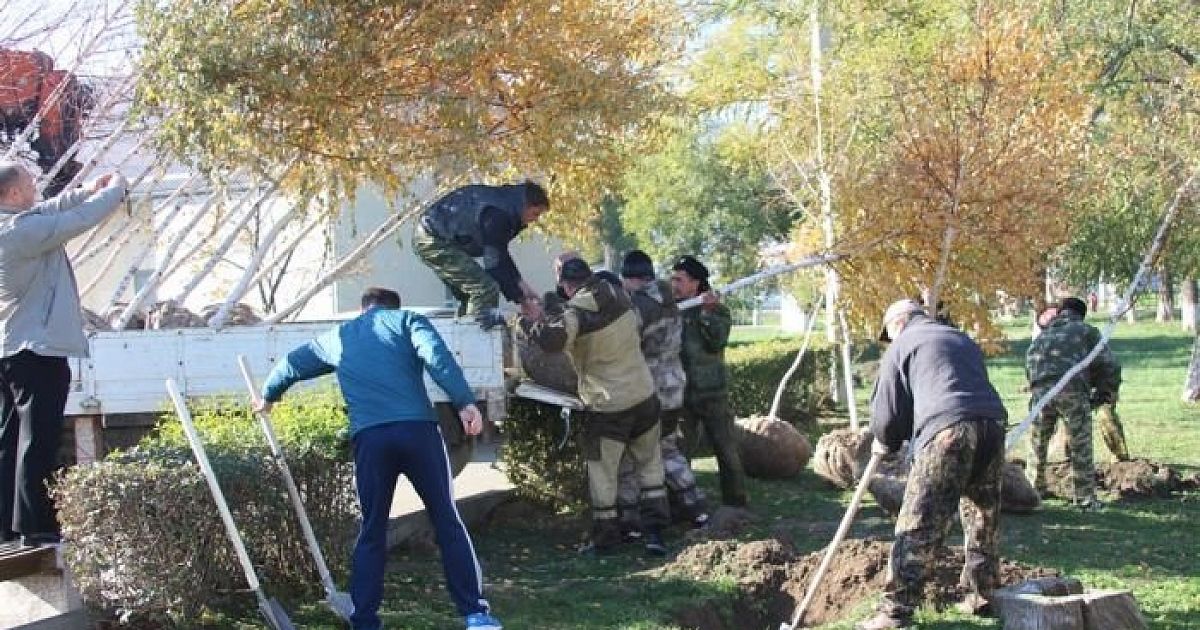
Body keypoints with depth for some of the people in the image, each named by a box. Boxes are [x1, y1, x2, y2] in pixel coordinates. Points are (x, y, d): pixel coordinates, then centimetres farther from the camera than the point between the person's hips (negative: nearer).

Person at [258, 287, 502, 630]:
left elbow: (293, 363, 42)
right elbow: (436, 355, -4)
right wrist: (464, 402, -13)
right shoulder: (406, 320, 16)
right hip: (417, 429, -2)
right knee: (447, 521, 5)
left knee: (372, 532, 11)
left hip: (369, 437, 2)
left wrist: (269, 396, 61)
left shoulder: (338, 337, 27)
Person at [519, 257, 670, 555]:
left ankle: (605, 538, 16)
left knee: (602, 473, 9)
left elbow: (551, 340, -37)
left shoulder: (576, 313, -19)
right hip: (644, 396, 6)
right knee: (649, 465, 16)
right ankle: (654, 533, 11)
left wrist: (529, 321, -16)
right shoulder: (620, 297, 0)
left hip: (607, 407, -5)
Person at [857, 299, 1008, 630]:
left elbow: (887, 411, 9)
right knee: (983, 517, 20)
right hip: (992, 426, 6)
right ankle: (981, 595, 28)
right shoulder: (964, 340, 32)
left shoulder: (902, 345, 12)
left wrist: (885, 442, 31)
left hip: (946, 430, -6)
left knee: (918, 525, -6)